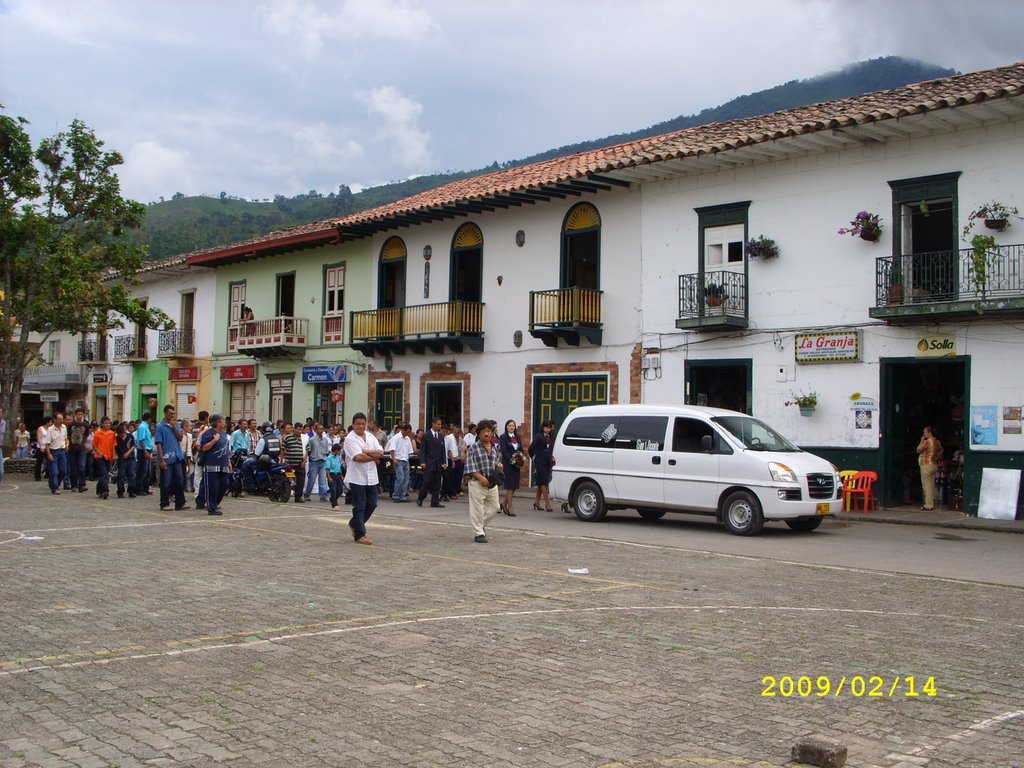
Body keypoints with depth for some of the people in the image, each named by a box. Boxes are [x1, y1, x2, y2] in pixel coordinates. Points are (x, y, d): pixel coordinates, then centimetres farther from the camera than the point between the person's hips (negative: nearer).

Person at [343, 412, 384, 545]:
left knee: (372, 504, 10)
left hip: (371, 477, 6)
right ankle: (360, 535, 6)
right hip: (357, 477, -6)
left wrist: (365, 452, -14)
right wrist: (374, 457, -7)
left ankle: (354, 524, 30)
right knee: (359, 506, -1)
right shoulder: (350, 438, -9)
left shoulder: (370, 436, 11)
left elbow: (380, 453, 0)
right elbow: (358, 457, -20)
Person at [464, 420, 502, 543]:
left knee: (493, 507, 12)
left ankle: (481, 525, 33)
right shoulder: (473, 448, -7)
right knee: (477, 509, -1)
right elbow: (470, 466, -11)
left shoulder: (495, 448, 10)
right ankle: (478, 533, 9)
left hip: (492, 483, 6)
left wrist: (499, 465, -1)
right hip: (477, 483, -6)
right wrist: (480, 477, -21)